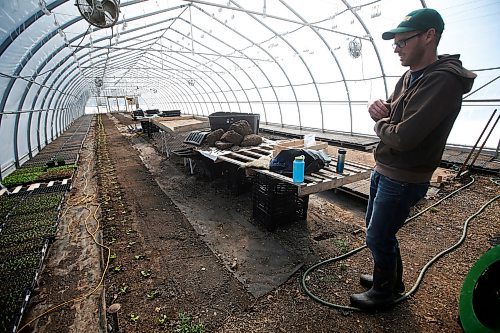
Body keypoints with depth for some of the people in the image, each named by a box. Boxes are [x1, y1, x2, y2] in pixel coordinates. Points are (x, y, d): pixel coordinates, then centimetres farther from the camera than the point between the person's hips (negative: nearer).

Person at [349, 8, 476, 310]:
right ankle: (392, 279, 44)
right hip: (383, 170, 9)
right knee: (378, 229, 22)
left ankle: (384, 292, 31)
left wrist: (381, 124, -8)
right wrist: (378, 107, -10)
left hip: (403, 179, -9)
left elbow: (403, 137, -29)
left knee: (378, 237, 5)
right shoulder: (409, 77, 9)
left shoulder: (444, 80, -21)